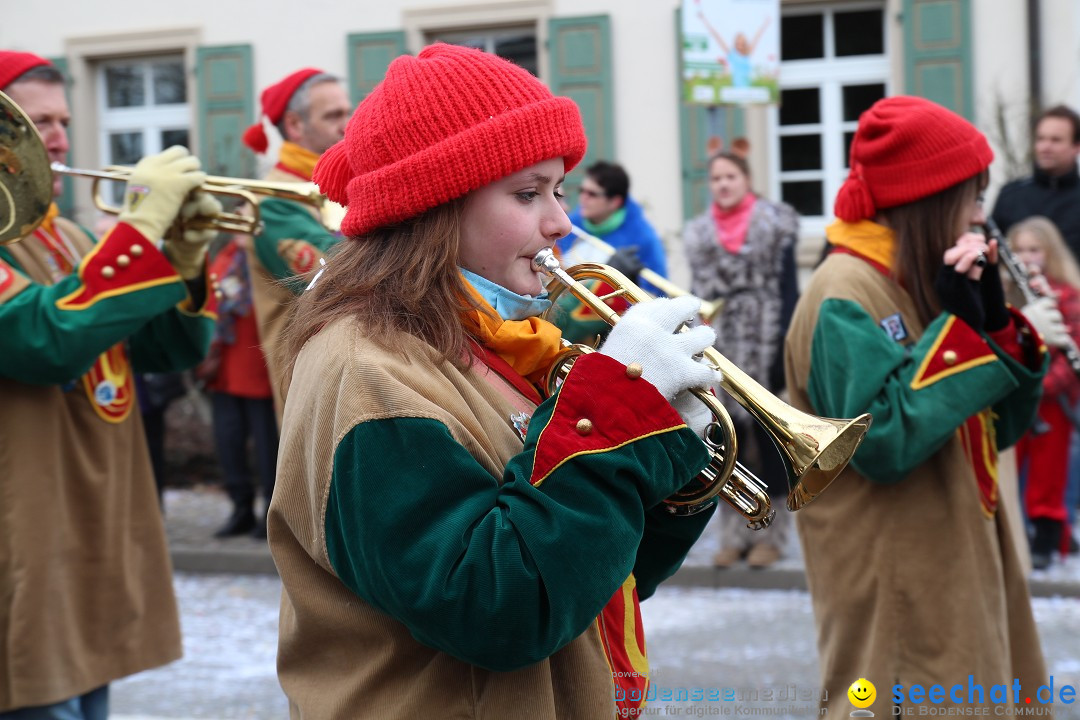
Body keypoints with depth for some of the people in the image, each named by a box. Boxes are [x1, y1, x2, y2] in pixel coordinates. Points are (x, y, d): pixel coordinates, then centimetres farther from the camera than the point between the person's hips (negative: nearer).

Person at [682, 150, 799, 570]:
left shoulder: (775, 226, -1)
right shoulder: (698, 235, 10)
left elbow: (788, 290, -4)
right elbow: (696, 295, 11)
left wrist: (784, 350, -11)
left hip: (763, 348, -4)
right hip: (720, 353, 4)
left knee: (769, 436, 3)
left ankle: (771, 534, 10)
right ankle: (735, 534, 13)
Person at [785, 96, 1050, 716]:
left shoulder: (927, 281, 11)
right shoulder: (845, 296, -16)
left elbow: (1004, 426, 10)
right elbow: (881, 441, -28)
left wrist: (993, 317, -5)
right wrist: (960, 324, -20)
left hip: (965, 567, 9)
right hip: (898, 590, -9)